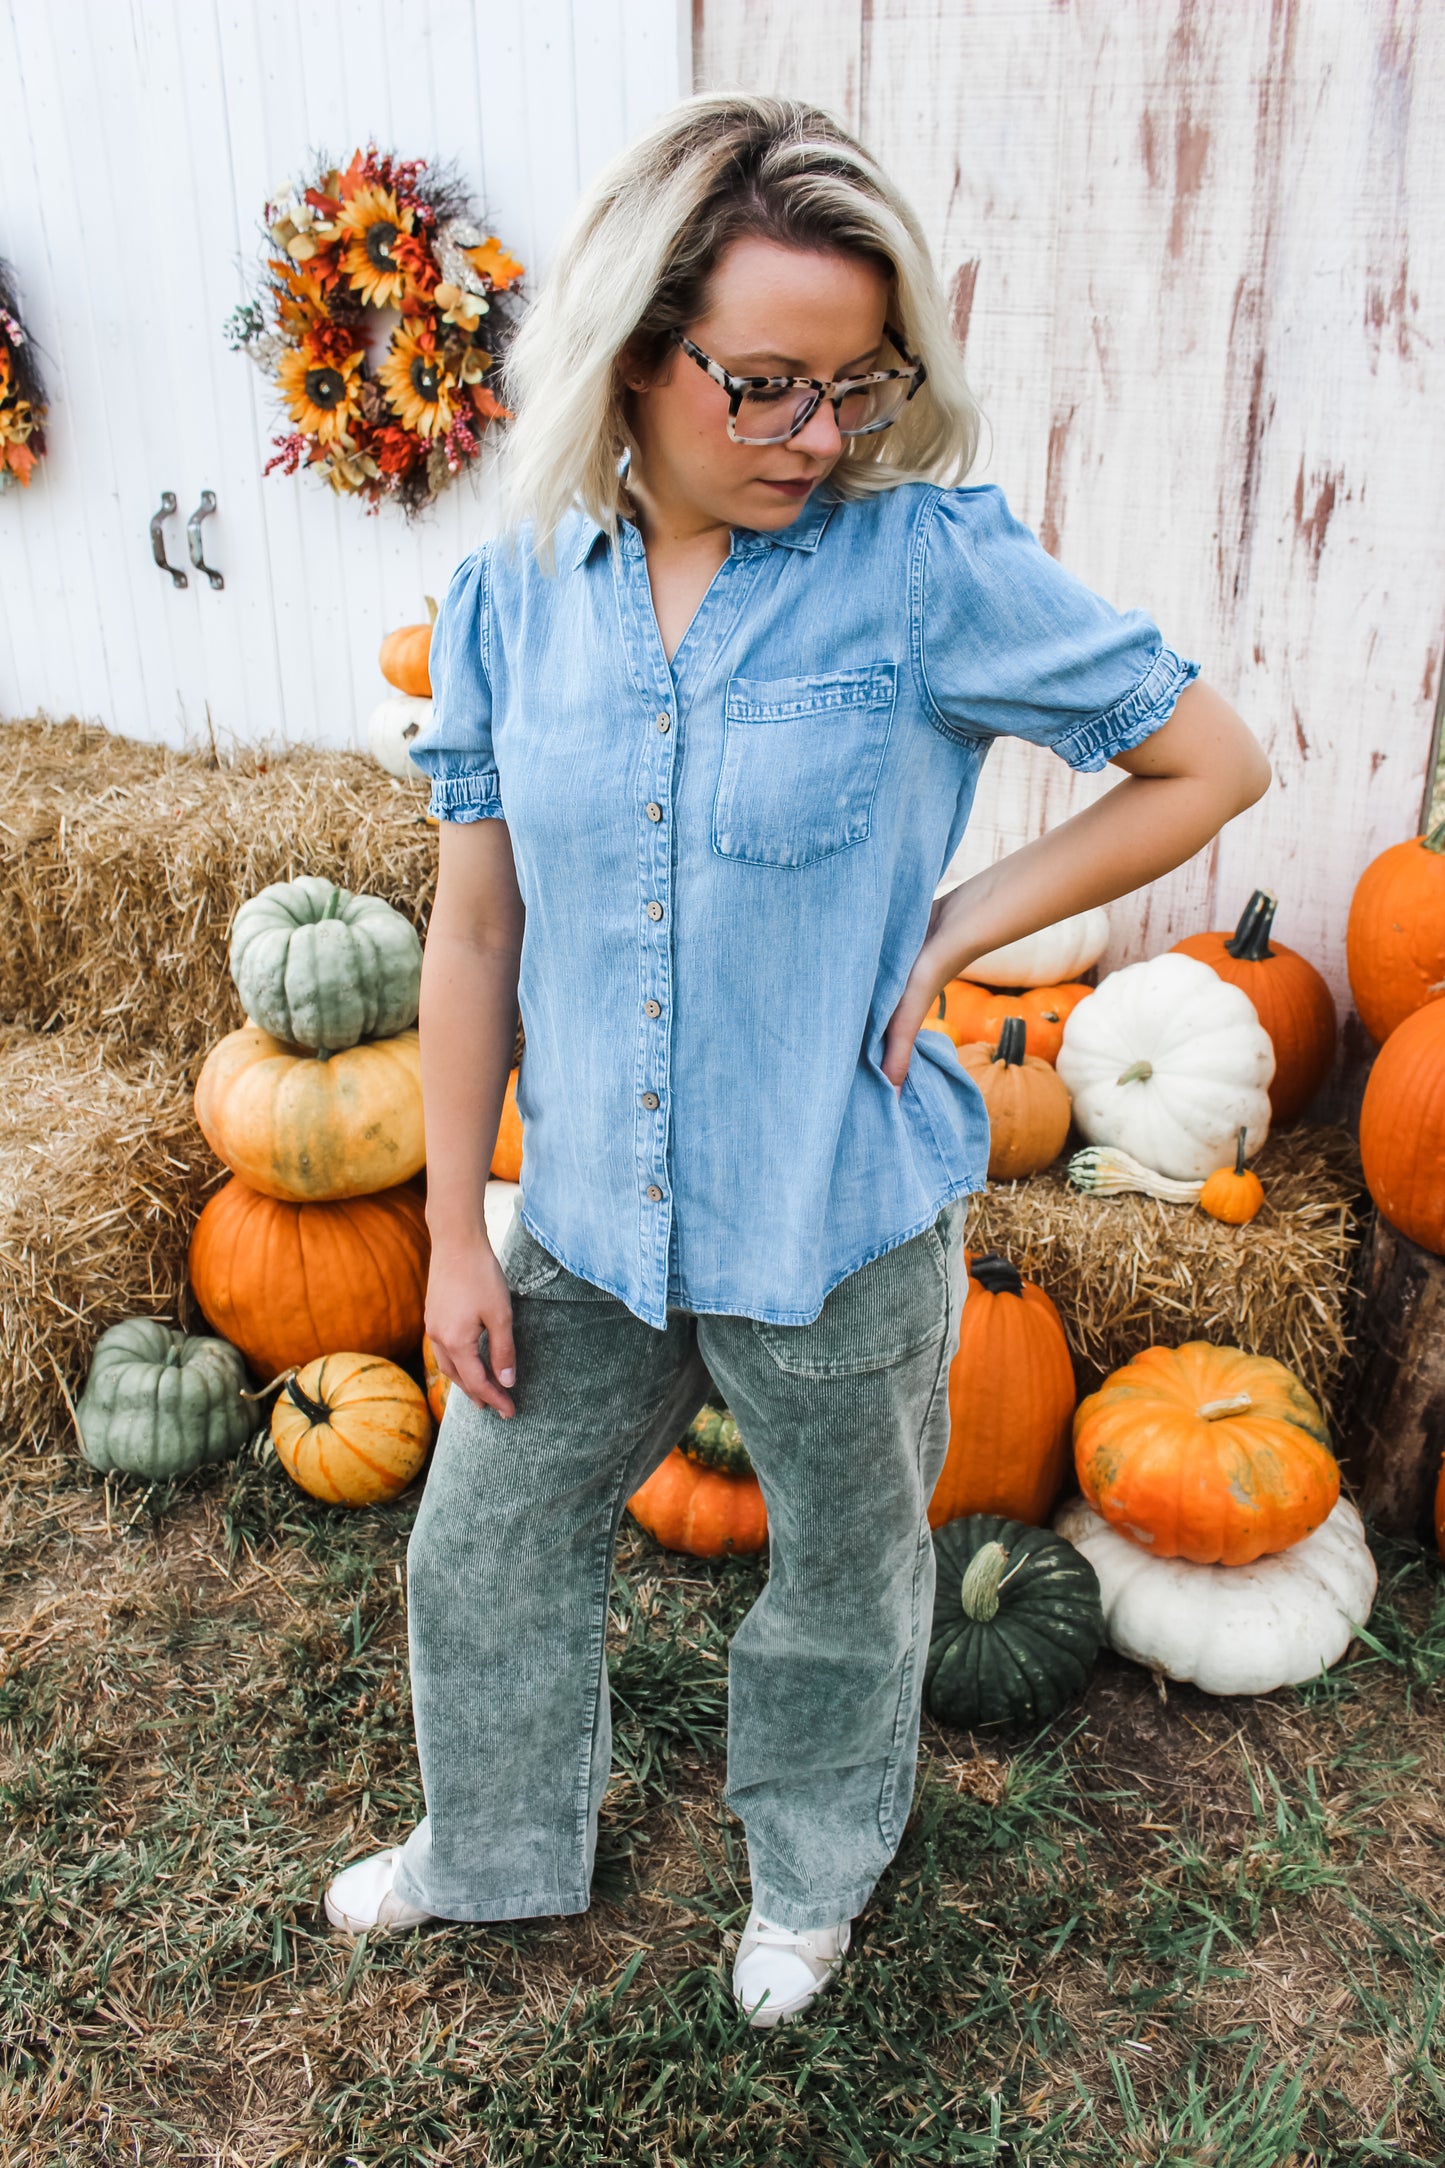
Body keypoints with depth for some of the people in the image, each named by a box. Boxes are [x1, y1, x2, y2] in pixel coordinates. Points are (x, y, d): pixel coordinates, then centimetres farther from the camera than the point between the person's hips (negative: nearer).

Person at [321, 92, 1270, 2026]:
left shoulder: (931, 566, -16)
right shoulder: (512, 595, -6)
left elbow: (1210, 765, -7)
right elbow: (476, 932, 0)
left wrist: (948, 936, -13)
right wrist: (455, 1232, 3)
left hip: (840, 1230, -3)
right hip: (588, 1219, 4)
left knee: (846, 1578, 20)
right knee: (484, 1550, 21)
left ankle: (813, 1867, 53)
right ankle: (501, 1840, 53)